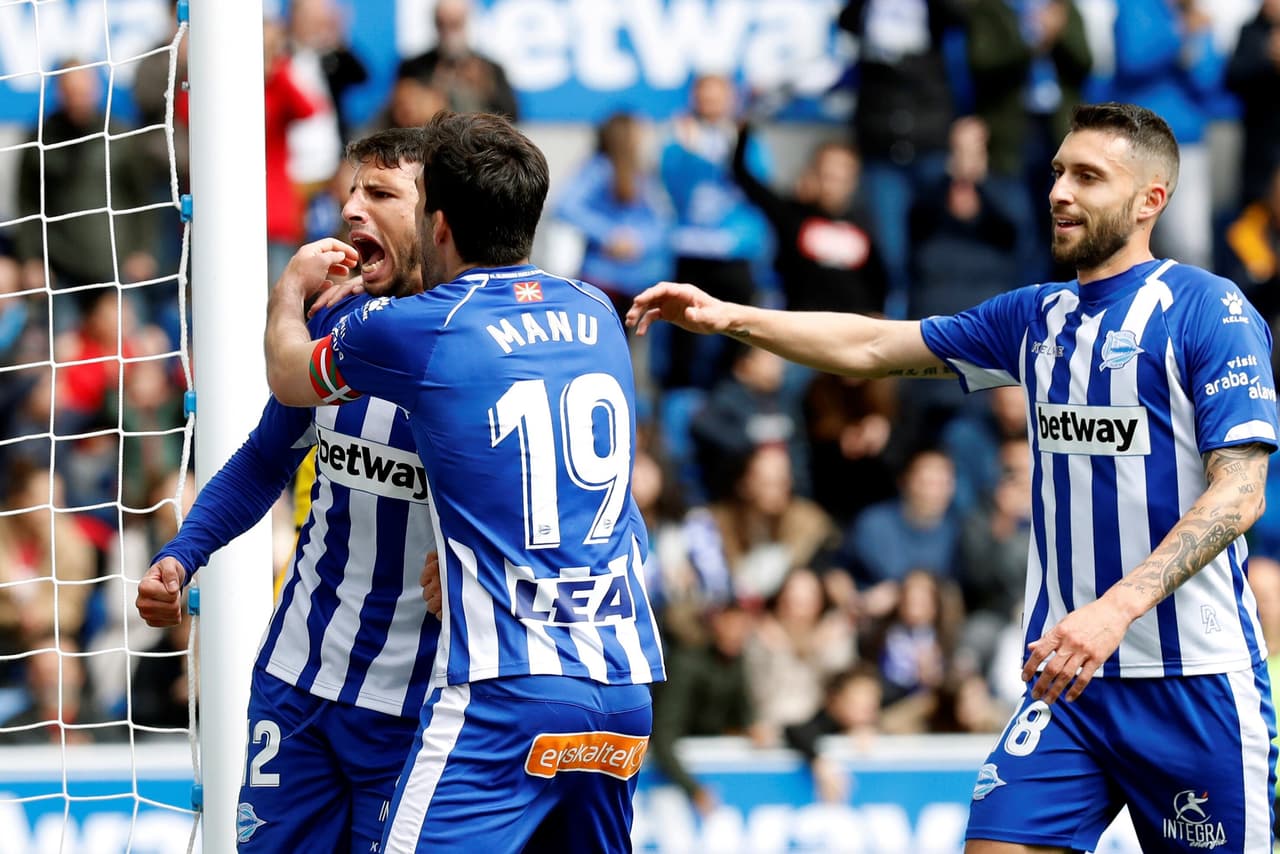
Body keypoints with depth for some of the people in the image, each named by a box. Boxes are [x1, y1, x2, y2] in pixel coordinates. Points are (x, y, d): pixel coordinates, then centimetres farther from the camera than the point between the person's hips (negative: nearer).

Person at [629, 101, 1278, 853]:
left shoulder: (1210, 311, -6)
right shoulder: (1036, 317, 14)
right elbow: (872, 348, 19)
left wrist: (1117, 608, -24)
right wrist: (730, 317, 6)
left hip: (1192, 679, -5)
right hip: (1069, 676, 5)